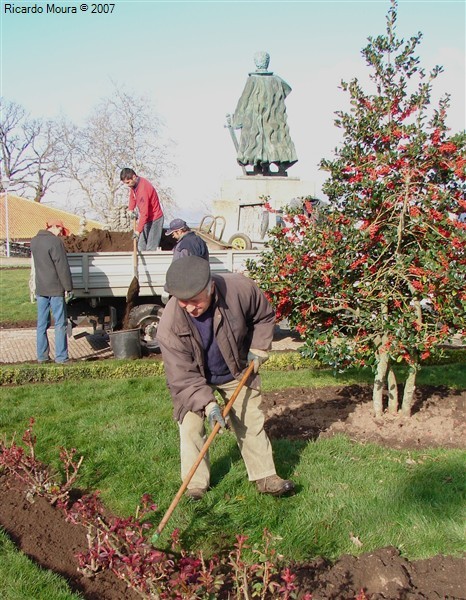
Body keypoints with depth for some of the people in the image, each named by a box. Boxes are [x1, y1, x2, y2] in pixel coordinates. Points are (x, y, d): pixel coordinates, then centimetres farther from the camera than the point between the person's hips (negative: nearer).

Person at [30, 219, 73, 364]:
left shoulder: (34, 242, 11)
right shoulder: (55, 242, -14)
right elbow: (62, 267, -15)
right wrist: (67, 287, -9)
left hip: (40, 289, 7)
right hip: (55, 289, -7)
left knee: (42, 324, 11)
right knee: (60, 324, -1)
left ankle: (42, 356, 15)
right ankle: (61, 357, 1)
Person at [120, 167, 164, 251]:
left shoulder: (143, 189, -31)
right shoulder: (133, 184, -3)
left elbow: (144, 213, -33)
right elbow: (132, 196, 18)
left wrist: (138, 230, -33)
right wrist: (131, 210, 2)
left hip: (154, 219, -9)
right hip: (146, 219, 9)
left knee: (151, 249, -10)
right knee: (141, 247, 13)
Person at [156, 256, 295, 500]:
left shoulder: (240, 288, -32)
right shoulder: (169, 325, -34)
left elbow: (264, 316, -8)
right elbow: (183, 376, -26)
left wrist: (258, 348, -11)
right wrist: (206, 403, -34)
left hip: (237, 372, 2)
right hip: (193, 380, -1)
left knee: (252, 423, 7)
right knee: (191, 427, -8)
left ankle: (265, 477, 21)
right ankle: (196, 485, 10)